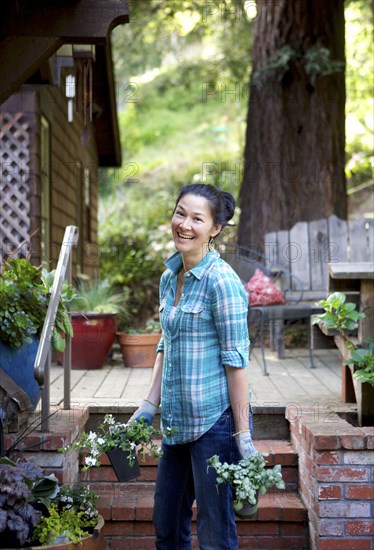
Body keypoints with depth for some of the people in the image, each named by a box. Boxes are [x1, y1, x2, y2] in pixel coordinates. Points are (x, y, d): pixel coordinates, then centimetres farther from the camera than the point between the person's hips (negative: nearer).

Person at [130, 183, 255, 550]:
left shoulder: (221, 280, -14)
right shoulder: (169, 277, 10)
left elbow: (235, 359, -15)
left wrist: (243, 434, -16)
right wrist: (148, 406, 14)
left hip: (215, 421, -8)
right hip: (177, 420, 8)